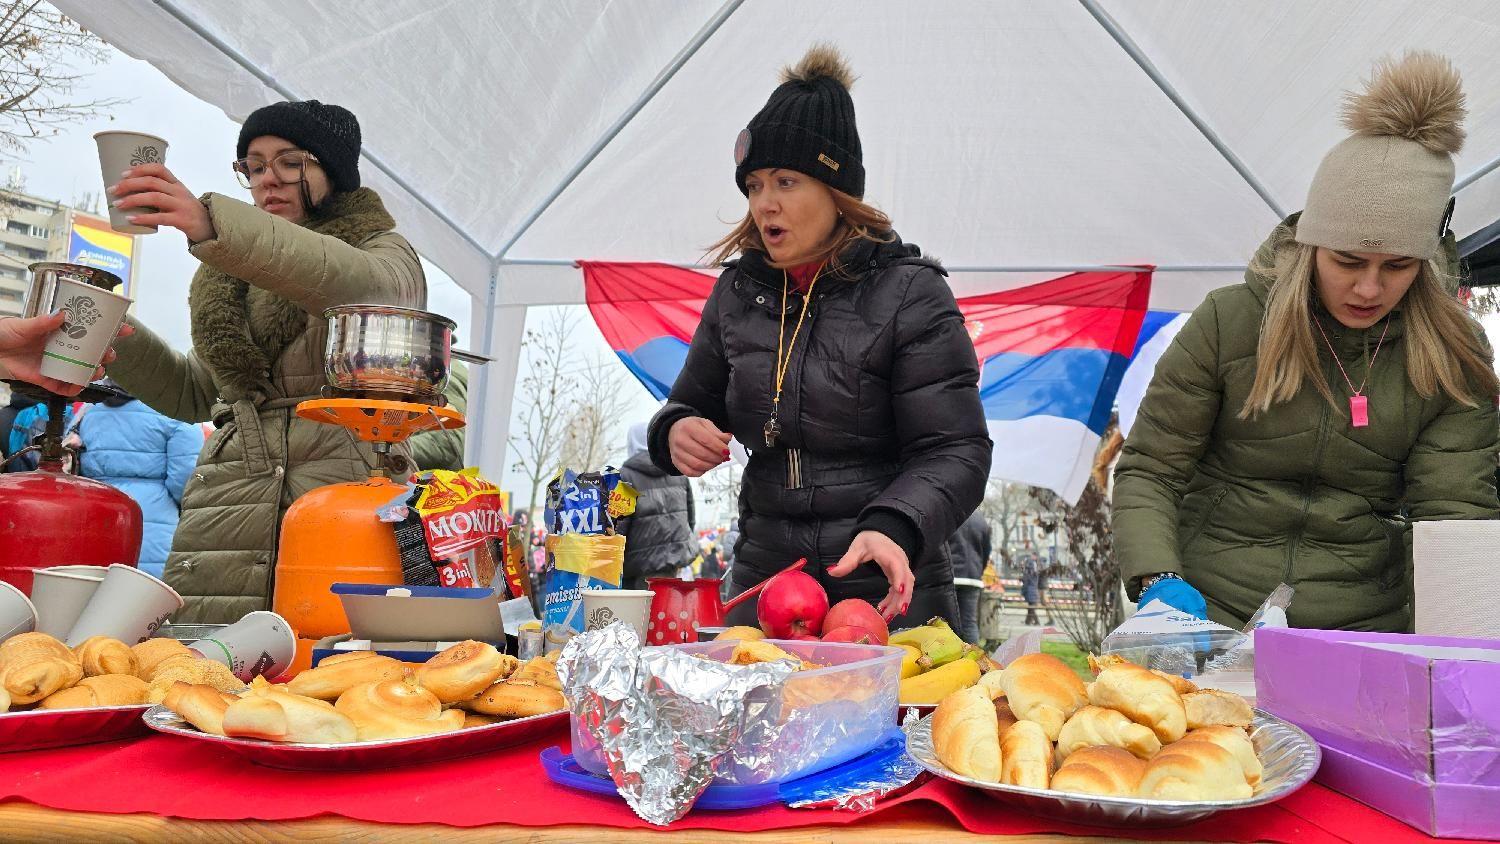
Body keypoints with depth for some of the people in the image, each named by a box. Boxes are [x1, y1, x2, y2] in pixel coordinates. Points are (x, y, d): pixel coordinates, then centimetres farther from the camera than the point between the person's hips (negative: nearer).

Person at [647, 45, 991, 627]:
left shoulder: (909, 293, -9)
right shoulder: (737, 291, 5)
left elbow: (956, 453, -13)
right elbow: (693, 402, 17)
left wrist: (893, 528, -31)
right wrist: (677, 431, -7)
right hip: (763, 578, 4)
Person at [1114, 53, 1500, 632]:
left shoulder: (1453, 360, 4)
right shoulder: (1227, 322, -3)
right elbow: (1148, 471, -1)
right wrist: (1158, 581, -16)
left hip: (1363, 634, 3)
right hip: (1211, 619, -2)